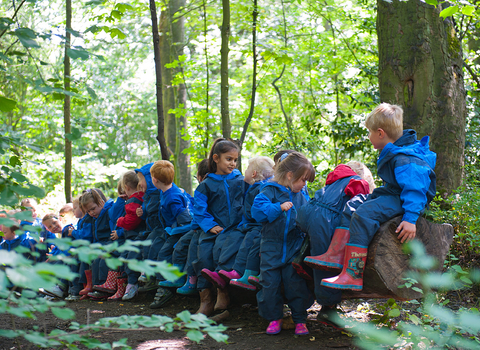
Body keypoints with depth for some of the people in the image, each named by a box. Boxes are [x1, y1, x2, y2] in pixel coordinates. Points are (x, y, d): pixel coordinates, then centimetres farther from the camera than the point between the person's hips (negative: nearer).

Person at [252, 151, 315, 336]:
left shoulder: (301, 196, 11)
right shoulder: (270, 191, -6)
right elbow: (257, 210, -18)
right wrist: (279, 208, -25)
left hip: (294, 248, 3)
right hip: (271, 247, -3)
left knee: (296, 284, 0)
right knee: (270, 283, 2)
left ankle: (300, 320, 11)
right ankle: (274, 318, 16)